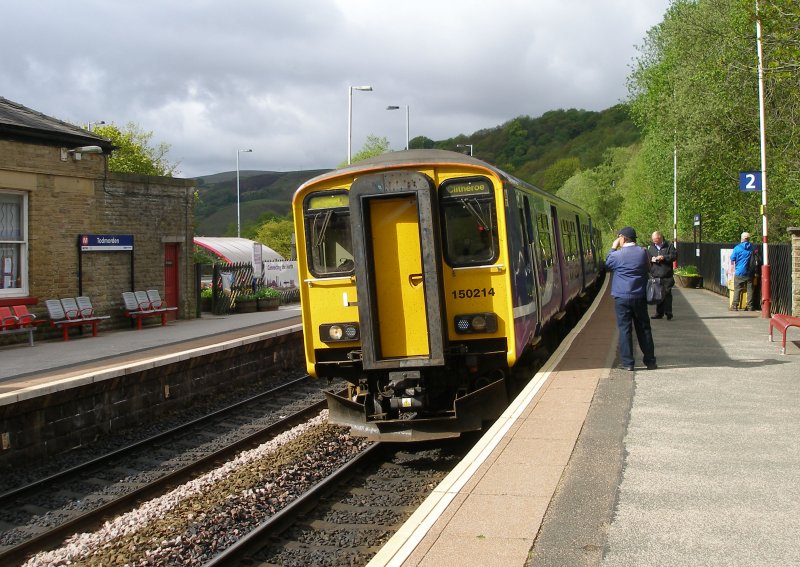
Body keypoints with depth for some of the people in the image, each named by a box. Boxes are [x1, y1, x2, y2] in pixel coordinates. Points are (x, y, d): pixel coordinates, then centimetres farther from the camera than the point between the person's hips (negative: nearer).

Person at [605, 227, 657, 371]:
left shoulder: (617, 255, -9)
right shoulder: (643, 252, -1)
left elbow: (608, 264, 11)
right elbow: (648, 269, 12)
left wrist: (613, 248, 15)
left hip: (622, 297, -3)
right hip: (639, 297, 3)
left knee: (625, 328, 2)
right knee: (644, 328, 10)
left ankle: (627, 362, 1)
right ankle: (650, 361, 15)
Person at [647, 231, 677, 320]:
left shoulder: (669, 246, 4)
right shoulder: (651, 248, 16)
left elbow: (674, 255, -5)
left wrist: (664, 257, -15)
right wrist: (651, 259, -3)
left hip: (666, 276, -4)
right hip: (655, 275, 4)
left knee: (667, 294, -6)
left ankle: (668, 313, -2)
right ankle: (659, 313, 11)